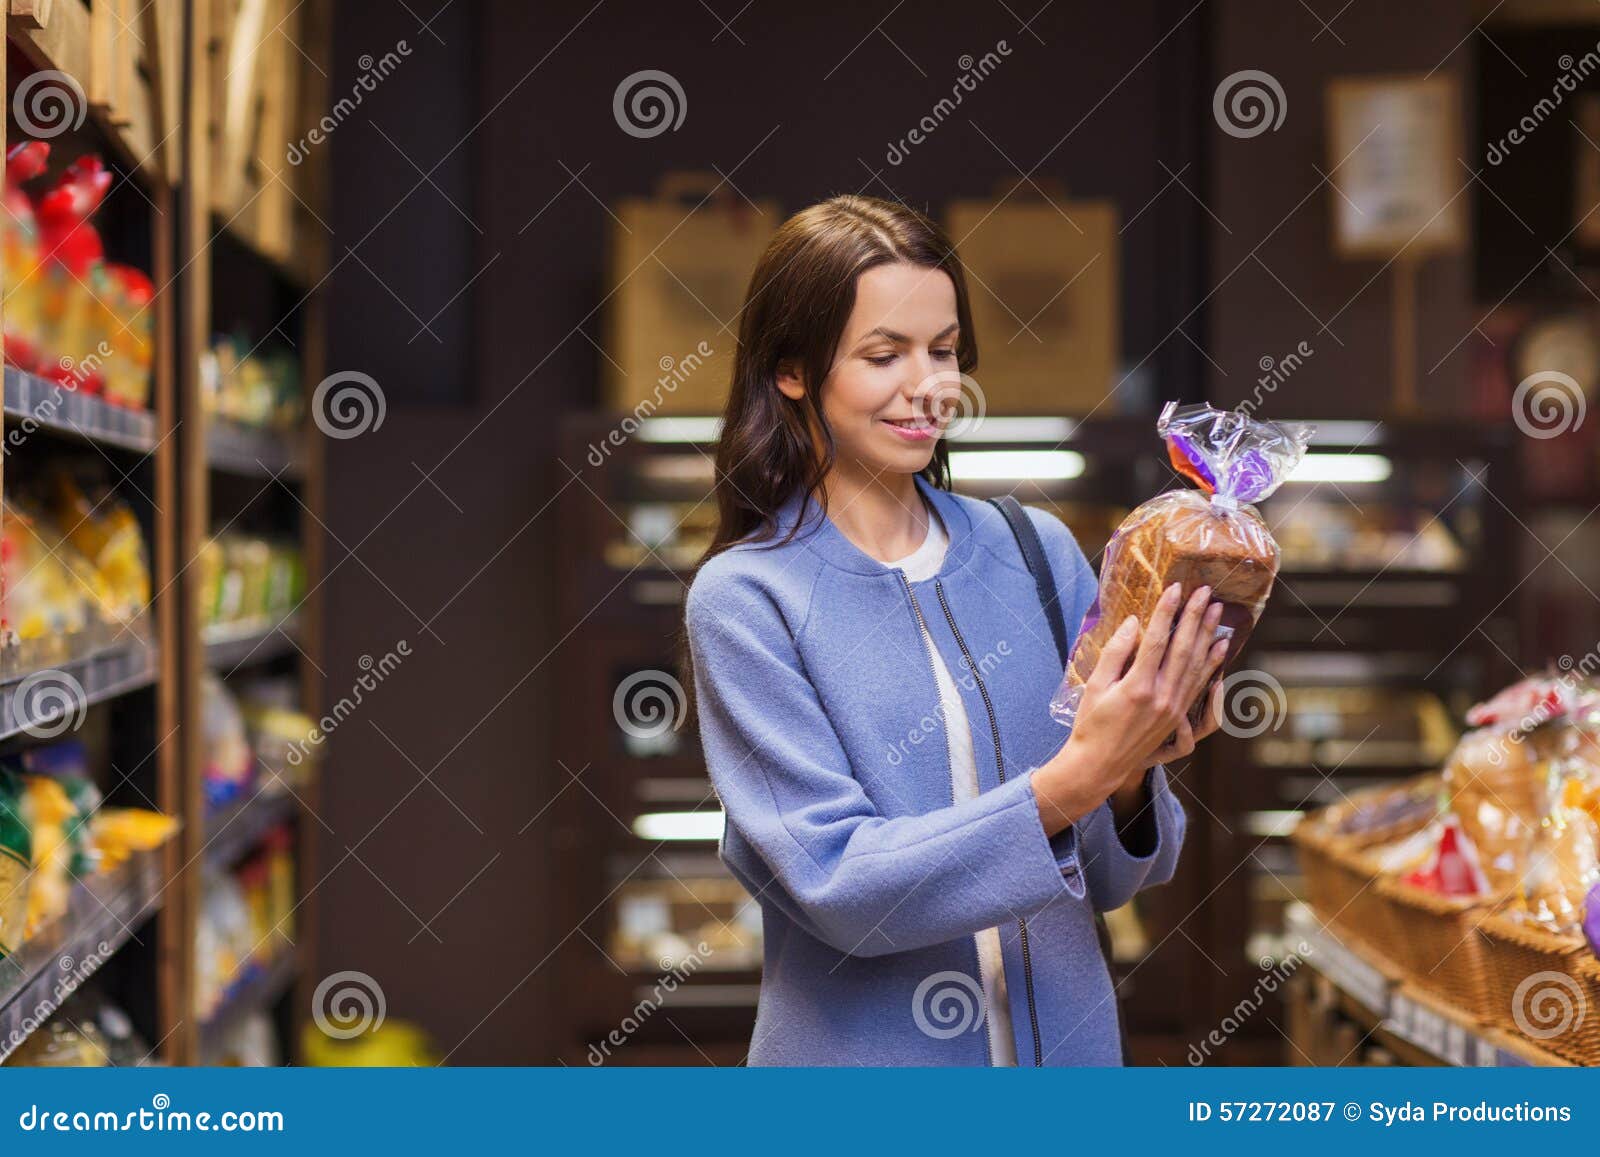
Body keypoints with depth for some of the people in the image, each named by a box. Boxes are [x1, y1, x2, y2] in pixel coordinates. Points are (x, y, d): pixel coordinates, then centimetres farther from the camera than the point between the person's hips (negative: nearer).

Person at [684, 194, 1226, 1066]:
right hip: (862, 1058, -3)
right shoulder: (743, 599, -12)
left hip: (1067, 1044, 3)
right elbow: (837, 884, -18)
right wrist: (1070, 781, -27)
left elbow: (1104, 880, 1)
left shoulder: (1038, 550, -2)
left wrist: (1129, 776, -19)